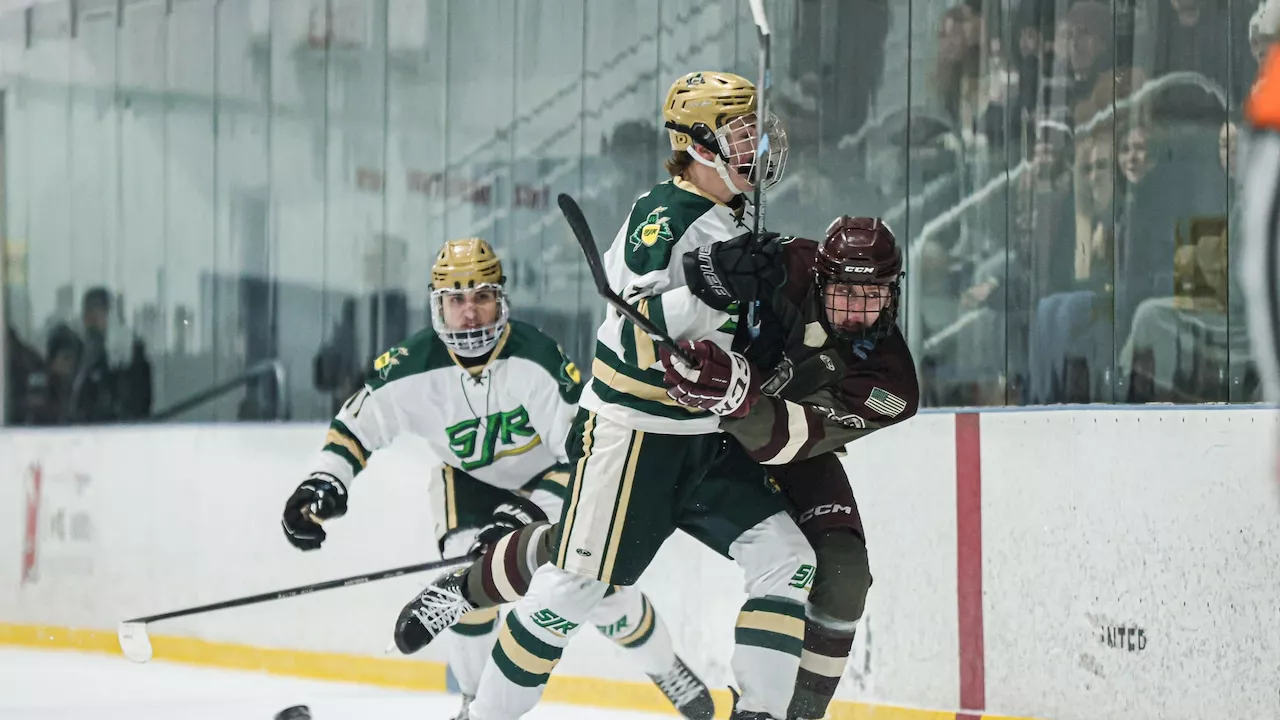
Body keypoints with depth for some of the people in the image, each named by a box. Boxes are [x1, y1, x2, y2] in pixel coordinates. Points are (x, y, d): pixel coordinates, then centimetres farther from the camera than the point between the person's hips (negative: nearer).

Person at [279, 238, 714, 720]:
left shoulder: (538, 358, -33)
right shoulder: (412, 368, -25)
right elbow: (357, 424, -11)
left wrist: (533, 510, -35)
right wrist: (324, 483, -25)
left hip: (548, 473, -1)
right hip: (470, 479, 2)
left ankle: (666, 669, 21)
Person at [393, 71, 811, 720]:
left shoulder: (738, 223, 13)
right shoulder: (663, 215, -15)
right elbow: (643, 323, -30)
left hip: (708, 439, 8)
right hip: (633, 430, -8)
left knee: (786, 561, -5)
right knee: (578, 580, -5)